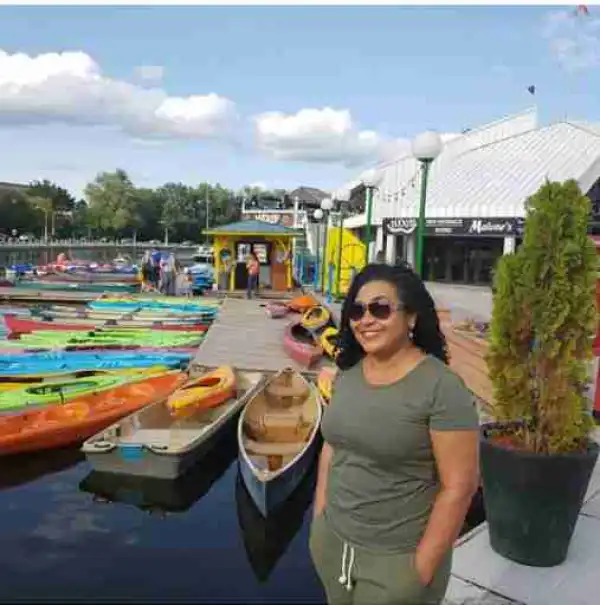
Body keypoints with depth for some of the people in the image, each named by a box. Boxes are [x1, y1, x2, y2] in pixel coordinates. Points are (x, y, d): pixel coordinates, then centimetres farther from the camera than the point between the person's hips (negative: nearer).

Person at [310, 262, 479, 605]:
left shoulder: (442, 387, -20)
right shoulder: (347, 374, -1)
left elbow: (459, 486, -18)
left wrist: (423, 566, -15)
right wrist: (318, 518, 8)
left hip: (397, 558, -5)